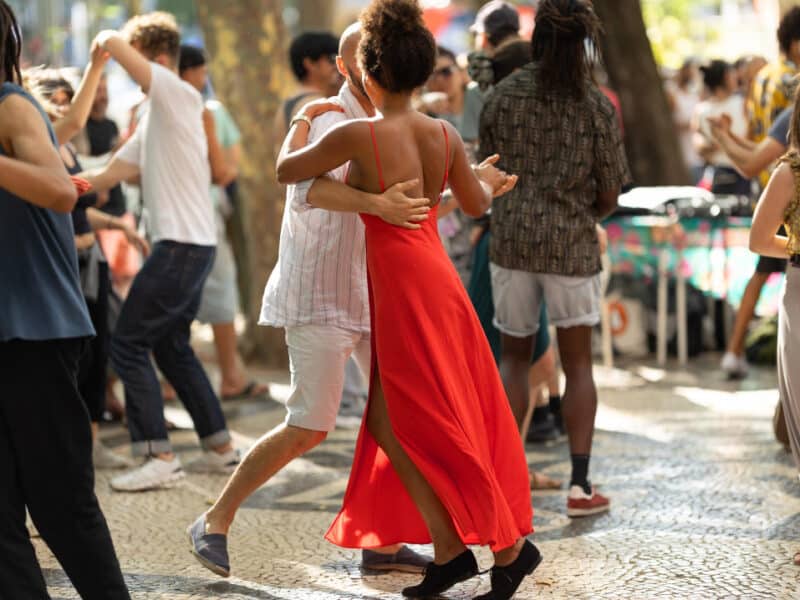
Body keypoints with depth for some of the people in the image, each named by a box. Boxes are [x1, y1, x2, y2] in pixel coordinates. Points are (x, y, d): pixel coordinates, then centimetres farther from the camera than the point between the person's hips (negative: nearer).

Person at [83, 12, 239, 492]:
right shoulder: (154, 117, 18)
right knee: (172, 347, 18)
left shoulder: (179, 95, -10)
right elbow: (109, 177, 18)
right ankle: (221, 447, 21)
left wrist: (105, 43, 2)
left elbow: (113, 43, -19)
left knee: (128, 344, -7)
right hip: (190, 246, 10)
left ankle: (160, 457, -7)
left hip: (182, 245, -10)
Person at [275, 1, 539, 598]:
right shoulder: (445, 134, 1)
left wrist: (303, 119, 19)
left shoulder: (358, 134, -16)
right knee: (391, 422, 15)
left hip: (403, 288, -7)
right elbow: (476, 203, 16)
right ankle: (449, 549, 15)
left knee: (434, 432, 1)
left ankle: (510, 545, 4)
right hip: (435, 276, 7)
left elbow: (287, 169, -1)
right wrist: (496, 185, 39)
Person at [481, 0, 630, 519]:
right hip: (573, 244, -2)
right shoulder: (597, 105, -5)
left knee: (514, 356, 15)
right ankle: (580, 484, 4)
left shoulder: (504, 96, 0)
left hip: (512, 241, 2)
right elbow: (608, 196, -3)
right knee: (578, 363, 8)